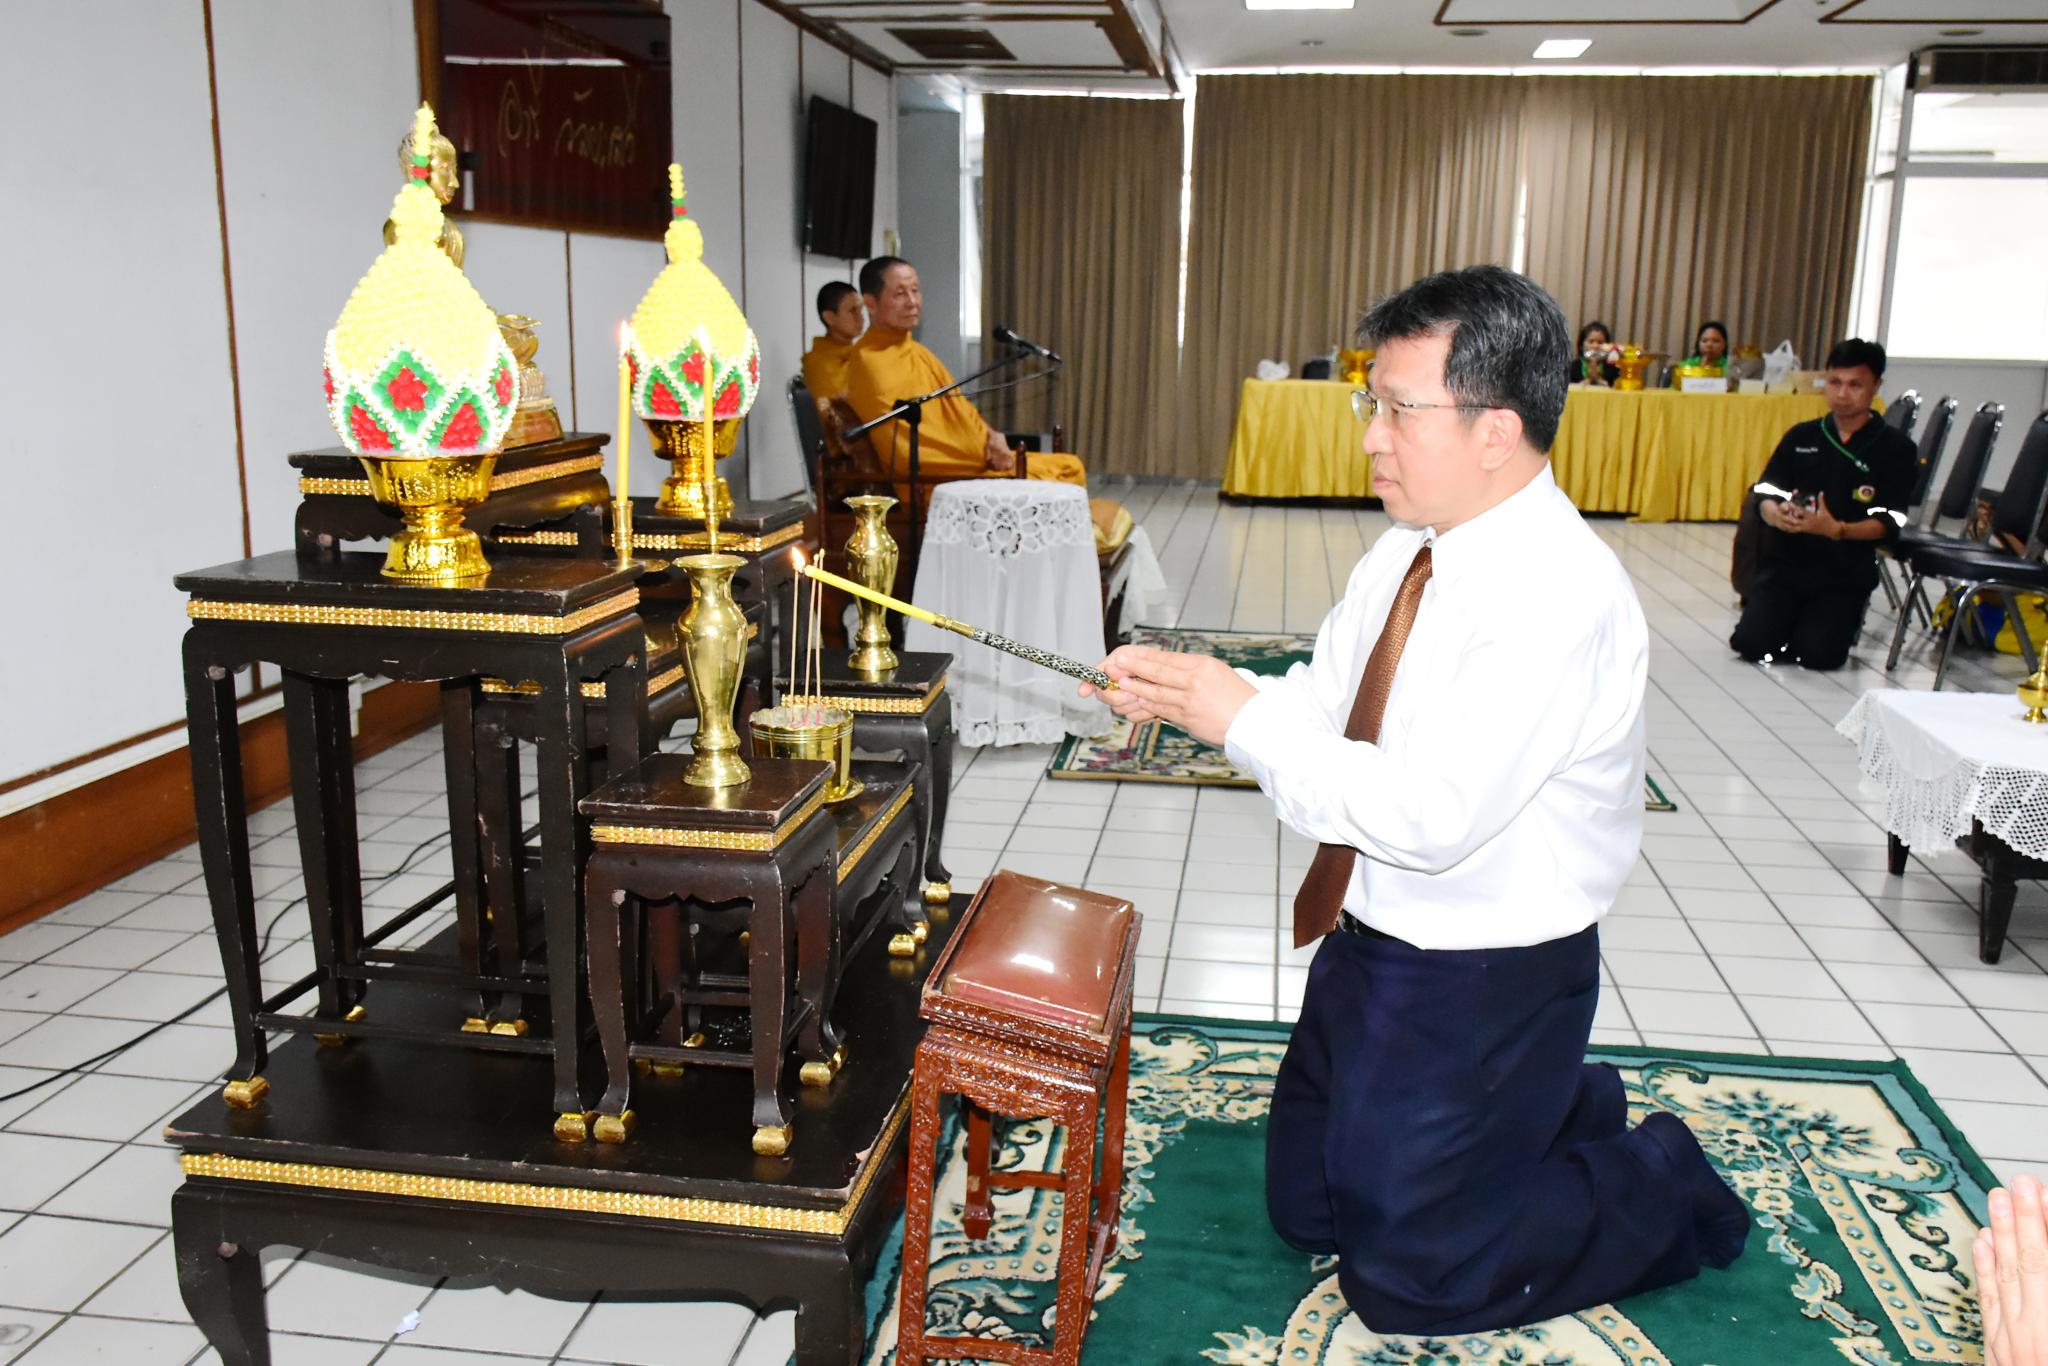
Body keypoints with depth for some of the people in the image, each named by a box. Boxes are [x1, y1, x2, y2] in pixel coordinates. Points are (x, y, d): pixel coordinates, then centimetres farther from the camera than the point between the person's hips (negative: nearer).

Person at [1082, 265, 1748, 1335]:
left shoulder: (1560, 596, -28)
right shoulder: (1403, 554, 0)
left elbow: (1433, 816, -32)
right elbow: (1318, 706, 5)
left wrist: (1241, 721, -27)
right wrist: (1191, 691, -13)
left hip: (1483, 987, -8)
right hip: (1367, 946, 9)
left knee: (1400, 1278, 7)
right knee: (1303, 1208, 22)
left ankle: (1660, 1184, 24)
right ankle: (1564, 1107, 35)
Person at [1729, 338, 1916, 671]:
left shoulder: (1895, 447, -1)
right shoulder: (1801, 436, 8)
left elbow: (1887, 524, -8)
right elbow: (1765, 496, 4)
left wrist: (1837, 530, -28)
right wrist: (1777, 515, -21)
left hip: (1844, 574, -2)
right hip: (1785, 562, 2)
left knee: (1817, 653, -18)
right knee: (1750, 643, -17)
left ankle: (1847, 619, 17)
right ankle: (1792, 616, 18)